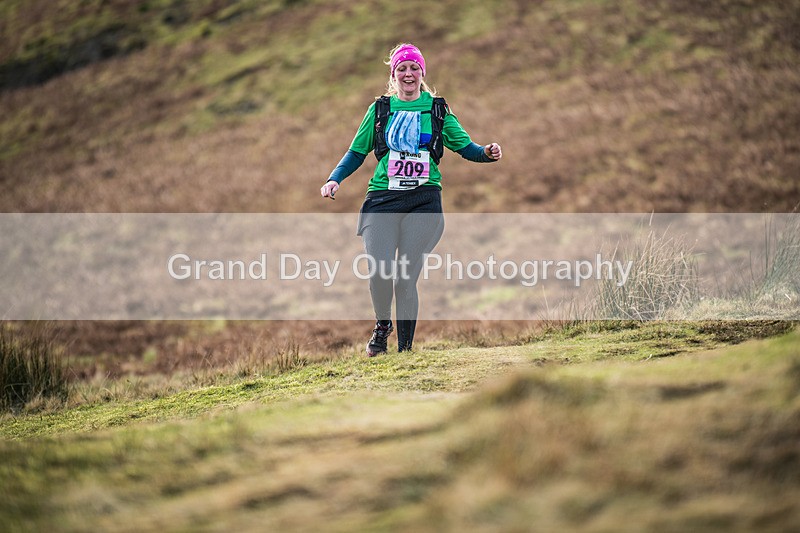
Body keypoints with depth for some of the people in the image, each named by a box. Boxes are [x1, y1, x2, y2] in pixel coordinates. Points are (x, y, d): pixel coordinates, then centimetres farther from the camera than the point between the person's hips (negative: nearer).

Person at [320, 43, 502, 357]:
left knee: (405, 280, -8)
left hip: (423, 201, 0)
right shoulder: (379, 109, 13)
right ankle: (382, 325, 14)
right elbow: (357, 152, 17)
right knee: (379, 273, -17)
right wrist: (335, 179, 1)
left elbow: (465, 147, 14)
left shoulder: (437, 110, 13)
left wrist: (487, 153, -7)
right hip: (382, 200, 0)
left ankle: (405, 349, 5)